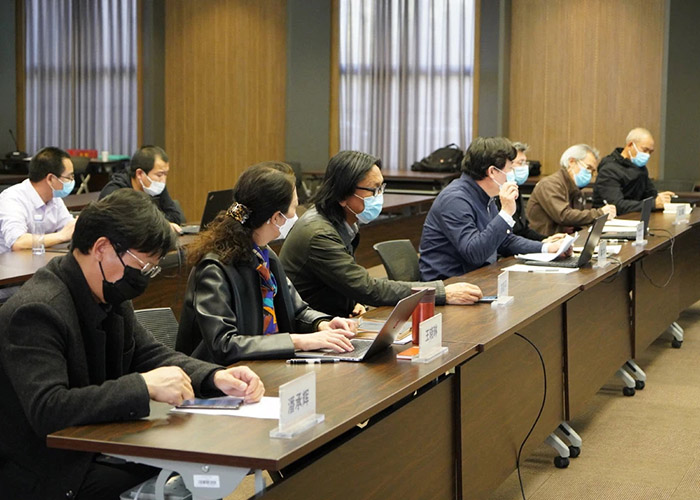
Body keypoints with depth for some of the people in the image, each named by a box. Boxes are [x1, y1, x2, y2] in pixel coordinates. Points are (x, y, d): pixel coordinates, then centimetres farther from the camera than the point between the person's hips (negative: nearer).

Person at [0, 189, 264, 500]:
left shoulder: (109, 297, 4)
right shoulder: (37, 312, -23)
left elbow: (151, 355, 12)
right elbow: (47, 410, -33)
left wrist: (217, 378, -6)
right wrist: (144, 387, -33)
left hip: (94, 449, 8)